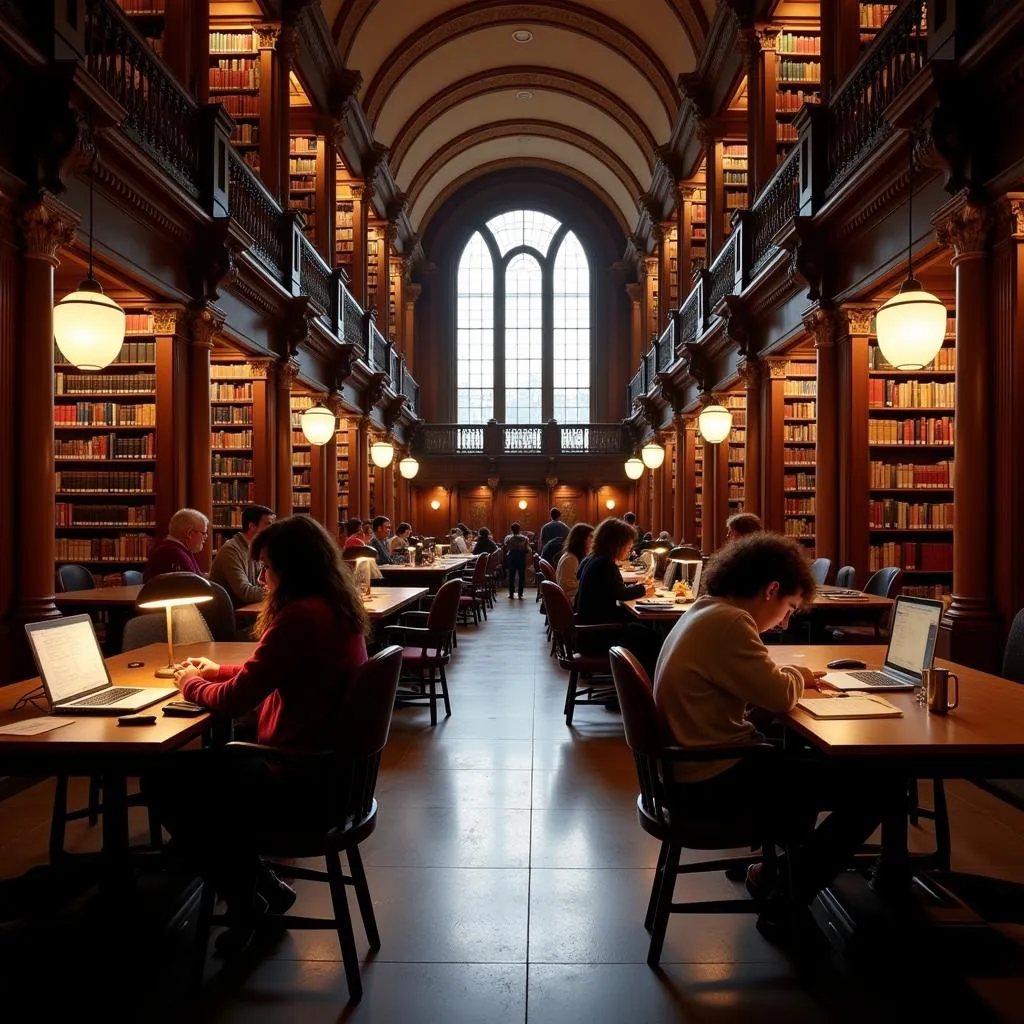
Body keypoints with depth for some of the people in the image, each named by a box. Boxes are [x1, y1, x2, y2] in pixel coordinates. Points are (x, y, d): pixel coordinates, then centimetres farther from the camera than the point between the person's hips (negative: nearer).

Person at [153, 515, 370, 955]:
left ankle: (245, 897, 19)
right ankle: (258, 884, 28)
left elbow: (235, 700, -18)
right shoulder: (338, 610, 6)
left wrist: (191, 683, 1)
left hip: (303, 782, -9)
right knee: (207, 763, 23)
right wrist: (218, 671, 16)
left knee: (169, 783, 6)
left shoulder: (300, 617, -24)